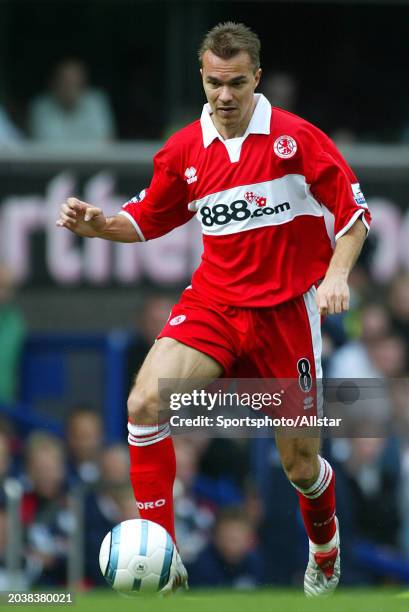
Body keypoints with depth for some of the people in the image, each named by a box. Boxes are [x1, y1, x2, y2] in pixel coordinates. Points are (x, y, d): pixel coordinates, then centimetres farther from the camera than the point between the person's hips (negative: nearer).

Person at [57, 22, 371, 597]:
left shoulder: (297, 138, -9)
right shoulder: (183, 151, 1)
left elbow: (354, 209, -3)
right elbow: (147, 220, 13)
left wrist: (336, 274, -18)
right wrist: (98, 224, -7)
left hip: (285, 312, -2)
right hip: (212, 302, 2)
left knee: (301, 466, 4)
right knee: (145, 403, -23)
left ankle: (325, 549, 39)